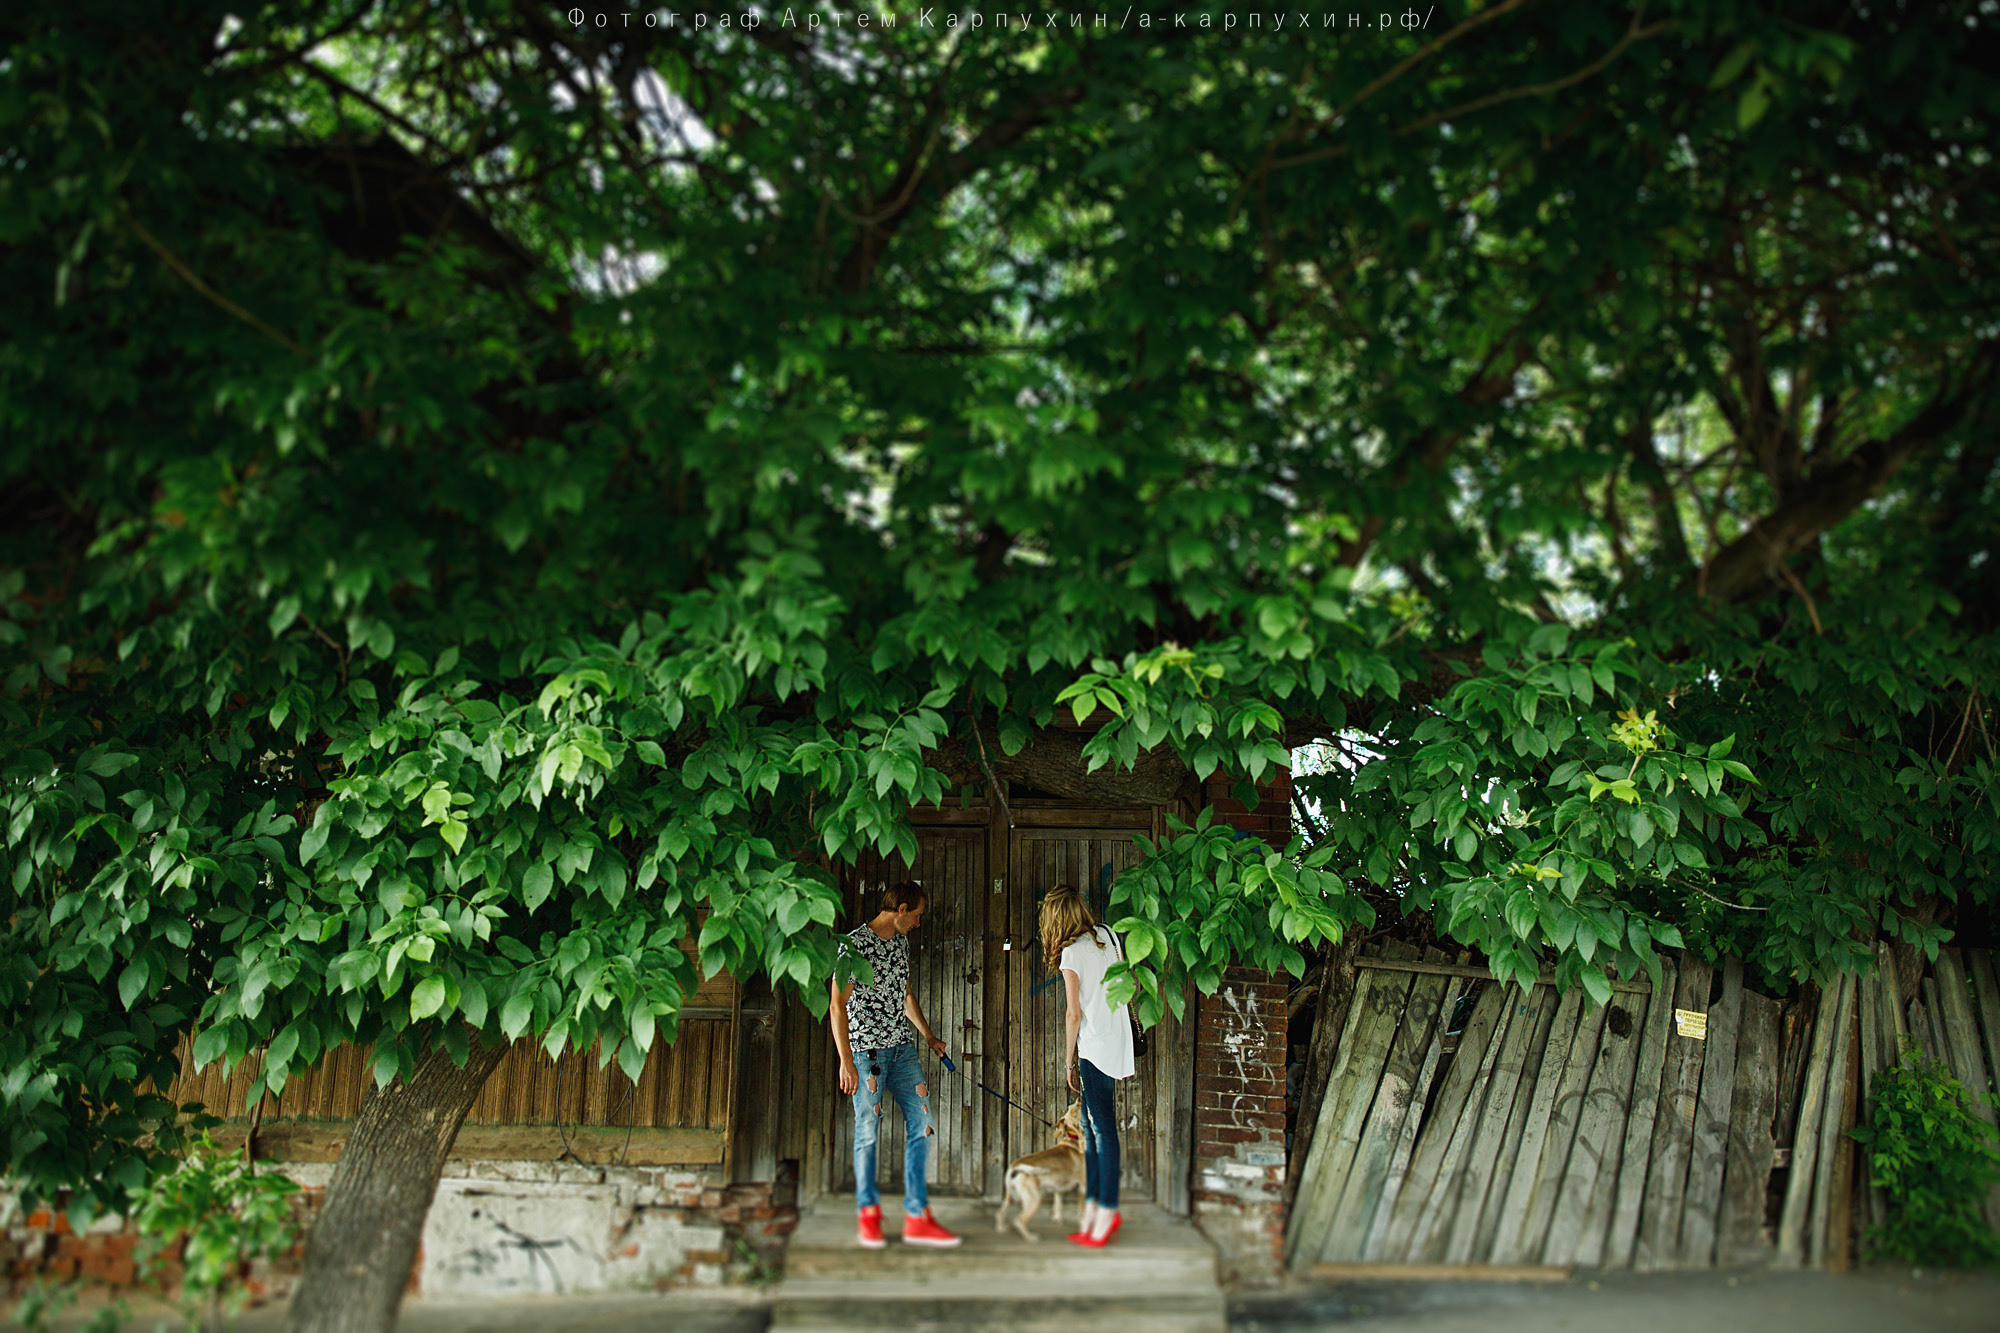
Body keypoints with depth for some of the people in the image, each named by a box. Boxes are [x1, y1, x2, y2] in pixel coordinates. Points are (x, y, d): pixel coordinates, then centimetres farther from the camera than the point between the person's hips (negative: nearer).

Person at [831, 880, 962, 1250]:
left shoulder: (901, 942, 13)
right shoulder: (855, 944, -12)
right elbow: (837, 1005, -14)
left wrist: (928, 1036, 27)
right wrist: (846, 1062, -18)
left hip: (902, 1048, 7)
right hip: (867, 1050, -7)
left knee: (922, 1123, 2)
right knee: (868, 1132, 1)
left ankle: (918, 1218, 7)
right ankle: (869, 1213, 18)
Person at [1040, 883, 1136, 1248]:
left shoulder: (1071, 953, -12)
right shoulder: (1108, 935, 7)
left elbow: (1074, 1014, -11)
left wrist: (1069, 1064, -2)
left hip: (1095, 1046, -7)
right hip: (1118, 1040, 7)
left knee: (1102, 1129, -5)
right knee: (1091, 1127, 10)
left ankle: (1106, 1211, -2)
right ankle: (1091, 1211, 12)